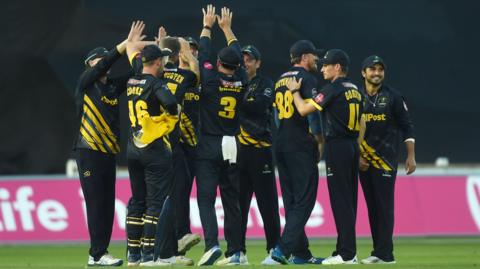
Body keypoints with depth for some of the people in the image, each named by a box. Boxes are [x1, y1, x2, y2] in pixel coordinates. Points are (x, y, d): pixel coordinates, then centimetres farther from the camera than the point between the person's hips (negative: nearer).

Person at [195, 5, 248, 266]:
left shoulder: (211, 80, -9)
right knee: (231, 198, 8)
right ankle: (235, 251, 7)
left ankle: (212, 244, -24)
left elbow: (203, 53, 4)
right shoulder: (241, 82, 2)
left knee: (205, 197, -7)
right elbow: (237, 53, 17)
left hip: (208, 146, -4)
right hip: (232, 147, 4)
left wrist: (207, 26, 21)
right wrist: (227, 28, 31)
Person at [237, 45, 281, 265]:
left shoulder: (265, 84, 5)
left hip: (260, 149, -4)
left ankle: (274, 250, -3)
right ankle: (238, 251, 9)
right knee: (238, 202, 5)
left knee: (267, 202, -4)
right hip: (236, 149, 4)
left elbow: (260, 106, -13)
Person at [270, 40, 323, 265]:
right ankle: (284, 247, -21)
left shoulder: (280, 80, 17)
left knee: (291, 201, 10)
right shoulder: (306, 78, -8)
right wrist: (317, 135, -7)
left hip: (281, 145, 9)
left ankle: (301, 253, 11)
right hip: (301, 146, -8)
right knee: (304, 199, -8)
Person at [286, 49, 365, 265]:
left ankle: (347, 254, -10)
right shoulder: (355, 90, 15)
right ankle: (347, 251, 14)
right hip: (353, 146, 9)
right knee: (349, 198, 11)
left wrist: (294, 91, 4)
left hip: (337, 147, -9)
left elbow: (304, 109, -12)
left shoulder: (333, 89, -12)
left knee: (340, 200, -8)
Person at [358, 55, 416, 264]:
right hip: (364, 161, 4)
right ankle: (379, 251, 9)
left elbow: (406, 127, 2)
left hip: (386, 160, -4)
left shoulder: (393, 97, 2)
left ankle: (384, 254, -13)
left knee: (384, 205, -9)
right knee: (372, 206, 5)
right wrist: (357, 156, 2)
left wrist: (411, 157, -4)